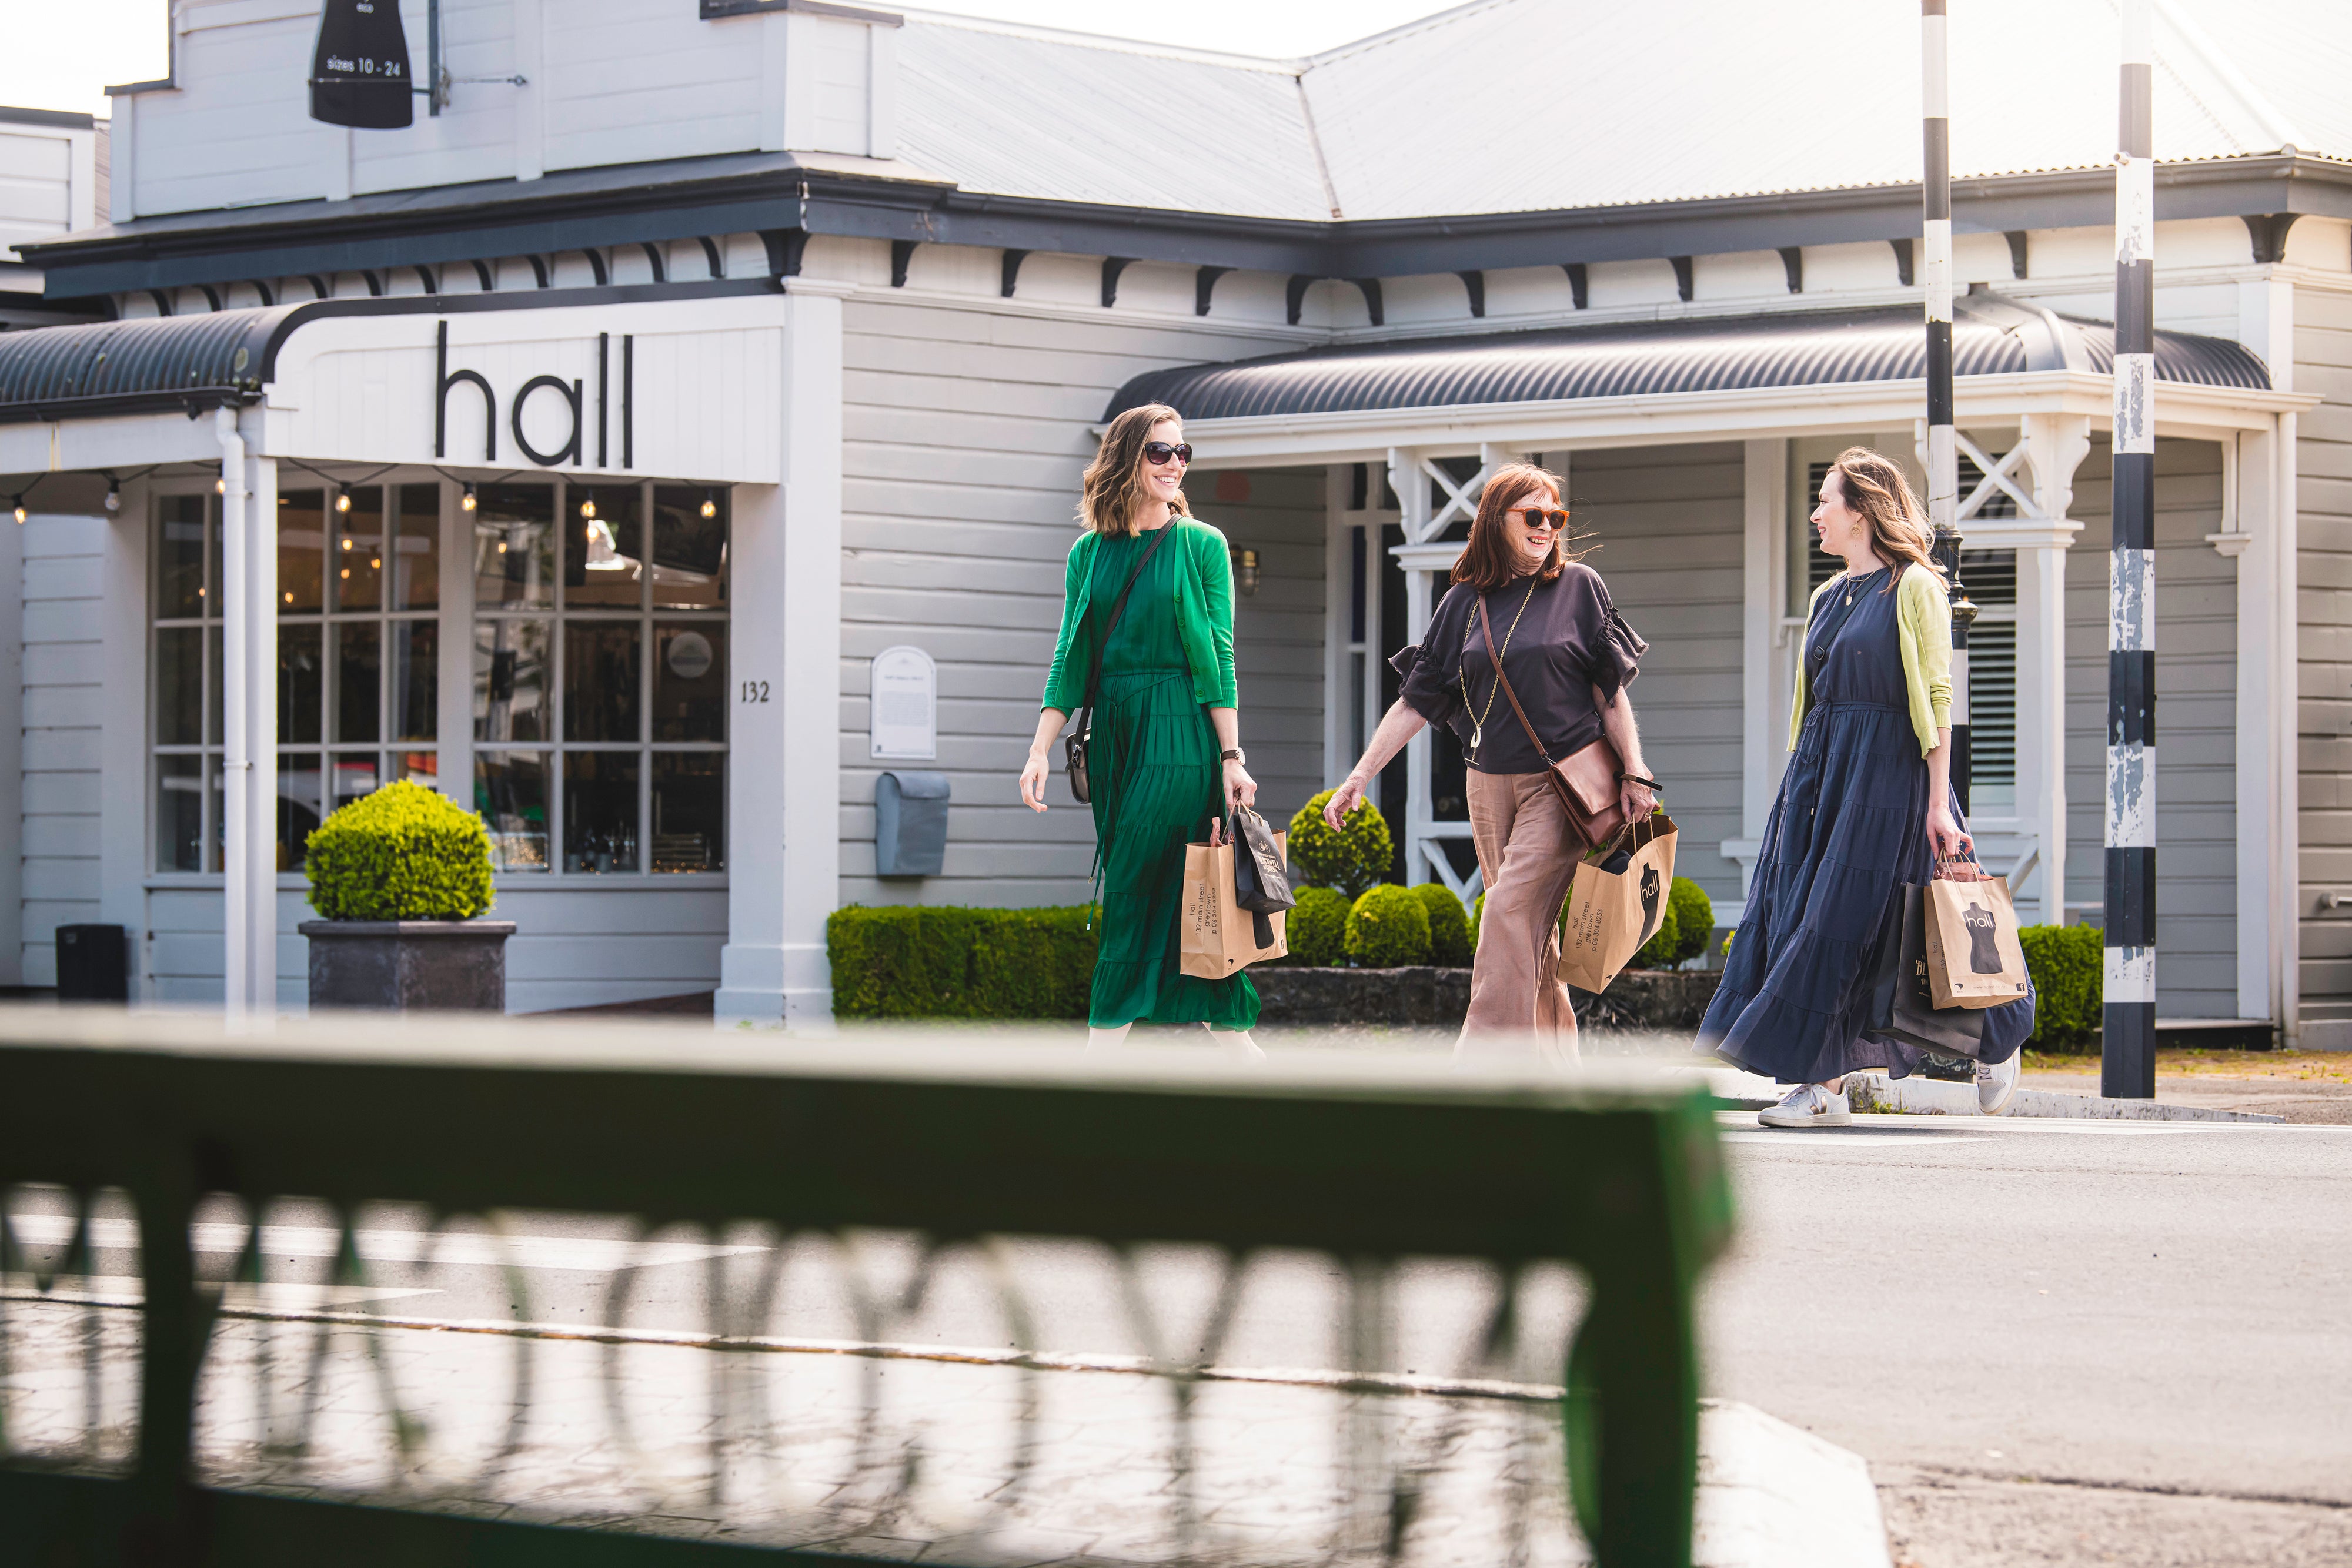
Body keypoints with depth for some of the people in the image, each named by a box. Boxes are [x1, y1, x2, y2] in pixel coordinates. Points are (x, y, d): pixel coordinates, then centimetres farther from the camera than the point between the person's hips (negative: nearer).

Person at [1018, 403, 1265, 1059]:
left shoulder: (1201, 545, 1)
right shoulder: (1090, 552, 11)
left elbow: (1219, 658, -2)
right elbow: (1070, 658, 11)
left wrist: (1232, 757, -8)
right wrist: (1041, 749, 2)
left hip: (1180, 730, -4)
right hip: (1113, 732, 4)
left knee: (1135, 890, -9)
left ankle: (1102, 1046, -9)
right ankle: (1234, 1038, 7)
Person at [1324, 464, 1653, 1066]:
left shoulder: (1579, 587, 2)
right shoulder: (1466, 600, 9)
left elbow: (1611, 691, 3)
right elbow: (1418, 700, 8)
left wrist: (1635, 774, -4)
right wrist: (1358, 778, 3)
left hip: (1565, 780, -4)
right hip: (1491, 785, 4)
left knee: (1511, 911, -16)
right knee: (1532, 931, 7)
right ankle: (1557, 1072, 15)